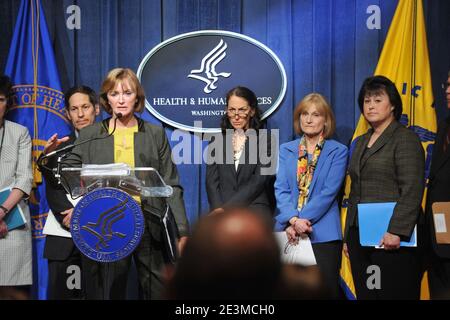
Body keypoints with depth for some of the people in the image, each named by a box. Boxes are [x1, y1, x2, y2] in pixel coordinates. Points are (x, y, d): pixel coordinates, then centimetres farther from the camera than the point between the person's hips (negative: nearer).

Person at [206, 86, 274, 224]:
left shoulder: (264, 141, 7)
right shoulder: (217, 141, 16)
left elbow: (259, 181, -4)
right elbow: (212, 180, 8)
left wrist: (227, 208, -13)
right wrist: (218, 209, -12)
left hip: (255, 206, -1)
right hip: (221, 209, 1)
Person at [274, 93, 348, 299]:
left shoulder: (338, 151, 2)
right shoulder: (286, 150, 12)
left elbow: (329, 192, -7)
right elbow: (280, 189, 1)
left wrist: (304, 220, -15)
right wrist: (293, 220, -15)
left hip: (323, 233, -3)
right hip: (288, 231, 3)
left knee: (326, 289, -3)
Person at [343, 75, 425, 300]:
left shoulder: (405, 139, -4)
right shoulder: (361, 142, 19)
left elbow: (411, 191, -13)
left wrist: (396, 231, -21)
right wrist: (348, 236, 18)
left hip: (390, 239, -7)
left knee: (392, 294, -6)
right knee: (365, 294, 6)